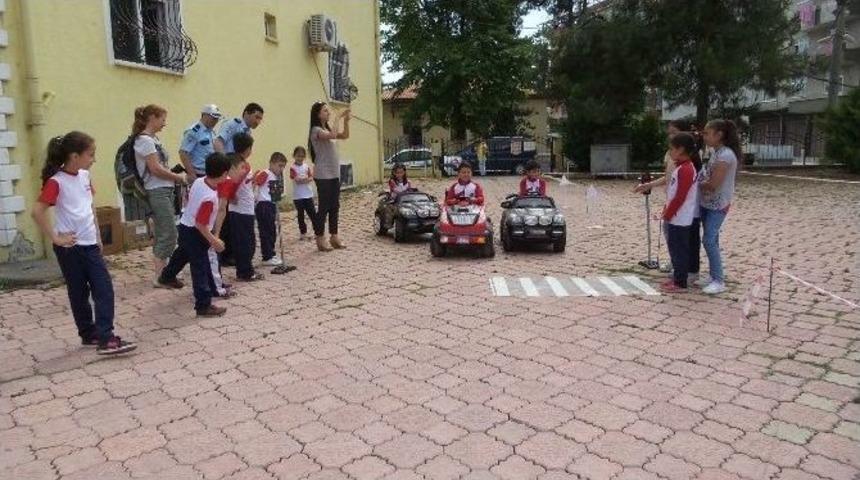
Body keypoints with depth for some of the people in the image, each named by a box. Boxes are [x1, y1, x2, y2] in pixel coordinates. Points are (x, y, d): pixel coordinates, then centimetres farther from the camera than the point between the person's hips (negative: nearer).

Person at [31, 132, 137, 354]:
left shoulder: (85, 175, 6)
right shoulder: (56, 182, -15)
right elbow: (37, 212, -20)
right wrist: (55, 238, -16)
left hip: (90, 244, 6)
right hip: (70, 247, -6)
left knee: (104, 289, -1)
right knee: (79, 293, 7)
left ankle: (105, 338, 0)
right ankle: (89, 335, 19)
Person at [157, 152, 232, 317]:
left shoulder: (198, 181, -8)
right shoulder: (210, 198, -33)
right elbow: (200, 224, -29)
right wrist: (213, 240, -22)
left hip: (185, 226, 9)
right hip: (194, 233, -9)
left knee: (182, 253, 34)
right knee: (201, 269, -4)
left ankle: (167, 276, 58)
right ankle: (204, 306, 1)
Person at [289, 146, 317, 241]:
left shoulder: (307, 166, 7)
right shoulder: (293, 168, -6)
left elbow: (311, 178, -1)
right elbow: (297, 180, -16)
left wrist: (302, 179, -17)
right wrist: (307, 178, -11)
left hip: (308, 195, 3)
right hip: (298, 196, -3)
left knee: (313, 214, 3)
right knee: (300, 215, 6)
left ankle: (318, 232, 7)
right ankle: (303, 234, 16)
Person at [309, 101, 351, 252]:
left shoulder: (327, 129, 14)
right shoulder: (316, 130, -12)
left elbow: (344, 136, 10)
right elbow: (333, 135, -30)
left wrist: (346, 120, -2)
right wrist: (338, 118, -22)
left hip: (334, 174, 8)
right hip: (323, 176, -8)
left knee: (334, 206, 10)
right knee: (324, 207, -4)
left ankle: (334, 236, 18)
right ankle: (320, 239, 4)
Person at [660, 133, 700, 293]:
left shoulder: (685, 170, -19)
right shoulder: (681, 167, 12)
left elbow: (680, 197, -22)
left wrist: (667, 214, -15)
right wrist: (666, 210, 15)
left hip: (680, 219, -10)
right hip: (675, 217, 10)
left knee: (680, 250, -2)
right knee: (675, 248, 16)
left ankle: (681, 283, 5)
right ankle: (677, 278, 25)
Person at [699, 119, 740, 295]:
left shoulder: (725, 155, -19)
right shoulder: (716, 153, 10)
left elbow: (714, 184, -22)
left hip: (718, 205, -9)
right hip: (708, 203, 9)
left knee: (709, 240, -10)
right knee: (711, 240, 12)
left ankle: (719, 281, -2)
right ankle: (713, 276, 21)